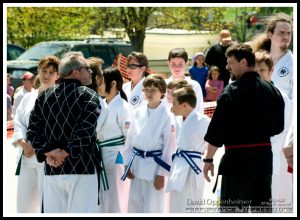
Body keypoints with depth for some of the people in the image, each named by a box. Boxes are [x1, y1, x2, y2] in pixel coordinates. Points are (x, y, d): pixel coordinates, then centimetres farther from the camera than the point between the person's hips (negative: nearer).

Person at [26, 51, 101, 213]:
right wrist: (66, 152, -8)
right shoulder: (88, 96, -6)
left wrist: (48, 153, -1)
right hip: (82, 169, -5)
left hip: (52, 169, 5)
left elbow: (33, 131, 4)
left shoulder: (44, 96, 10)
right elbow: (86, 133, -16)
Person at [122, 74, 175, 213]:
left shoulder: (166, 115, -10)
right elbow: (130, 139, 10)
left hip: (154, 165, -5)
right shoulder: (138, 112, 4)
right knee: (134, 206, 12)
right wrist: (128, 164, 7)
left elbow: (169, 145, -10)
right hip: (137, 165, 5)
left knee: (153, 207, -2)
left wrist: (162, 174, -10)